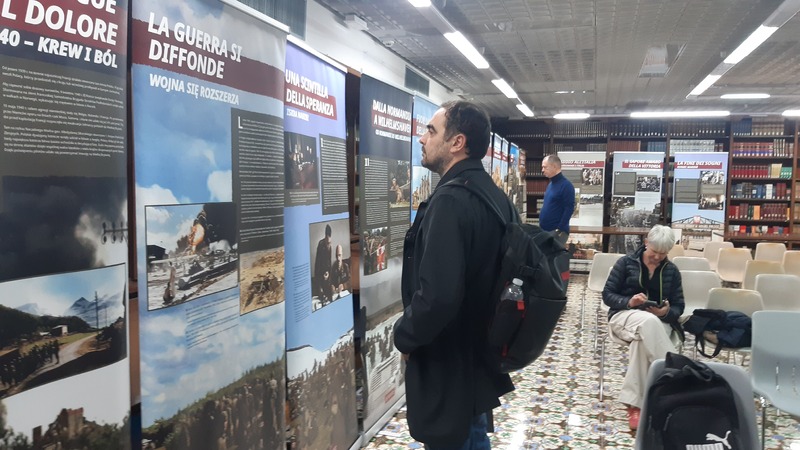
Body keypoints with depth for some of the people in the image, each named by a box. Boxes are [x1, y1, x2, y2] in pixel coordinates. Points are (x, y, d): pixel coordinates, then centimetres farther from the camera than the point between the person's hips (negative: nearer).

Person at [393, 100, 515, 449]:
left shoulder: (450, 201, -25)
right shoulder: (496, 196, 5)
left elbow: (437, 296, -34)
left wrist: (404, 335, -15)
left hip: (448, 370, -9)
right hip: (482, 356, 9)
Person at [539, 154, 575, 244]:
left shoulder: (566, 185, -13)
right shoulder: (551, 184, 13)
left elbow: (569, 209, -17)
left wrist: (559, 230, -20)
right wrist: (541, 226, 14)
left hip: (557, 233, -8)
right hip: (545, 231, 8)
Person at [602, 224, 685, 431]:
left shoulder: (671, 271, 10)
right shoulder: (626, 262, 3)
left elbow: (679, 307, 8)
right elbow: (607, 295, 0)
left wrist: (666, 312, -16)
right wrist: (629, 301, -20)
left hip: (660, 323, 2)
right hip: (624, 316, -2)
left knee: (642, 339, -37)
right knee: (649, 321, -40)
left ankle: (634, 403, -34)